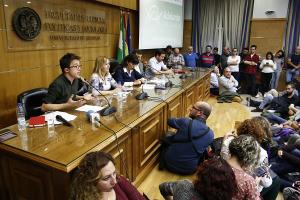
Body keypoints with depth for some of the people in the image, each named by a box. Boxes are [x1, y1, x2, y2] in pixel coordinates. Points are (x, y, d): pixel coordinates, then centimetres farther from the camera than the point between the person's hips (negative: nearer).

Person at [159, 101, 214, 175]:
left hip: (170, 163, -1)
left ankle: (163, 162, 24)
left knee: (166, 139, 24)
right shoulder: (210, 134, -11)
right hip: (189, 170, 2)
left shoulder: (185, 122, -21)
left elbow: (170, 121, 1)